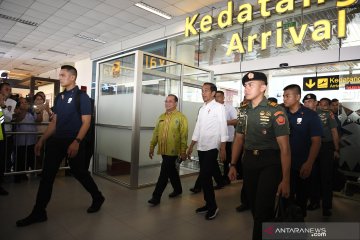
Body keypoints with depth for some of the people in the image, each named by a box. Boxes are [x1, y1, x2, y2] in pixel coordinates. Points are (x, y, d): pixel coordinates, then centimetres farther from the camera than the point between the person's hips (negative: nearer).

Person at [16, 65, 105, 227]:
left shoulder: (82, 97, -7)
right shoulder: (60, 97, 13)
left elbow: (86, 122, -14)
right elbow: (54, 122, 16)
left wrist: (76, 142, -25)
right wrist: (42, 140, 12)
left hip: (73, 142, -6)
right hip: (56, 141, 6)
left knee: (79, 172, 5)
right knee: (47, 175, 5)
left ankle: (98, 198, 27)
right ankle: (38, 213, 16)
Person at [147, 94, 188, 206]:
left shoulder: (181, 117, -7)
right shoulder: (161, 117, 11)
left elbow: (184, 135, -11)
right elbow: (156, 133, 12)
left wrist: (183, 151, -15)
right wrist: (152, 147, 10)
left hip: (173, 150, -6)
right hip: (163, 150, 6)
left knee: (164, 173, -4)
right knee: (171, 171, 18)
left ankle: (156, 196, 4)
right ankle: (178, 189, 37)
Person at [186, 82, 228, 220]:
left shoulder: (219, 107, -3)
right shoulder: (202, 109, 15)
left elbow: (223, 128, -9)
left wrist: (223, 148, -14)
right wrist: (191, 147, 16)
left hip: (212, 147, -6)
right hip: (201, 147, 7)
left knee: (205, 177, -9)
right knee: (204, 177, 11)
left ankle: (213, 206, 8)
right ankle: (208, 204, 25)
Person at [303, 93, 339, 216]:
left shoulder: (327, 114, -4)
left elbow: (334, 132, 0)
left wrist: (336, 149, -2)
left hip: (326, 147, -2)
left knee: (326, 176, 2)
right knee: (313, 175, 10)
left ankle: (327, 206, 12)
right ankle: (314, 201, 25)